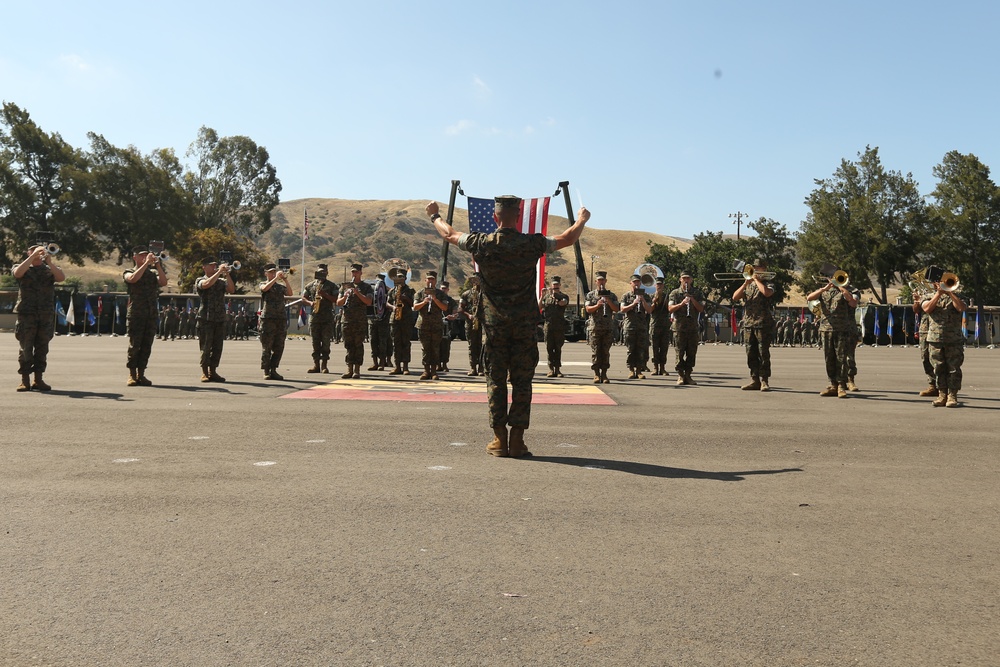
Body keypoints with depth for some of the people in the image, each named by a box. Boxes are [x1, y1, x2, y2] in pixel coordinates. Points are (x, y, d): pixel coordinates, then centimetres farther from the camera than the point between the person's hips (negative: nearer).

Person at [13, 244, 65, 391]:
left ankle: (38, 379, 9)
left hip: (46, 314, 1)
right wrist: (34, 255, -16)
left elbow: (61, 277, -6)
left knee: (42, 348, 3)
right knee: (25, 347, -2)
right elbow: (18, 273, -13)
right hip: (26, 313, -1)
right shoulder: (24, 269, 11)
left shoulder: (50, 270, 14)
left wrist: (49, 262, -17)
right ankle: (25, 380, 3)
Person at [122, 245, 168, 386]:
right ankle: (132, 375, 2)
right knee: (134, 345, -5)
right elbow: (133, 278, -17)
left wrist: (158, 265, -9)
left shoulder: (153, 273, 16)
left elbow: (163, 282, -3)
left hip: (151, 315, 3)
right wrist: (146, 263, -16)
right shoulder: (129, 272, 7)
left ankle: (141, 374, 8)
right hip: (135, 315, -3)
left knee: (146, 346, 2)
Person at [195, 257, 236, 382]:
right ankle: (205, 373, 3)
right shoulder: (200, 280, 5)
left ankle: (213, 372, 11)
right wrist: (219, 271, -16)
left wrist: (227, 274, -8)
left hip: (220, 319, 4)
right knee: (206, 346, -3)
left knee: (217, 347, 4)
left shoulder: (221, 281, 17)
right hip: (206, 319, -4)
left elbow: (231, 290, -1)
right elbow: (207, 284, -19)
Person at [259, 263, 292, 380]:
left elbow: (290, 293, -1)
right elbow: (265, 288, -16)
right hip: (268, 318, -4)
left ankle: (273, 370, 13)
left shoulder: (281, 286, 18)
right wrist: (276, 278, -17)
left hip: (281, 318, 4)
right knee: (266, 347, -2)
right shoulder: (263, 284, 9)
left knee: (279, 347, 4)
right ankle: (266, 371, 4)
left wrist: (285, 280, -10)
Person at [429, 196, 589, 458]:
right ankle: (517, 440, 5)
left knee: (495, 380, 7)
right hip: (525, 322, -1)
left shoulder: (482, 243, -4)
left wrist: (435, 215, 35)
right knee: (522, 381, 4)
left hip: (494, 322, 1)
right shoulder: (532, 243, -7)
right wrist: (582, 219, 30)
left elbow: (449, 234, 15)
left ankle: (500, 439, 10)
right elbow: (568, 238, 9)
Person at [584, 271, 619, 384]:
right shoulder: (590, 295, 9)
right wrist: (597, 305, -19)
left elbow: (616, 309, 2)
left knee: (606, 352, 2)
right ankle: (596, 374, 0)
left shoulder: (611, 295, 12)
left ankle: (604, 374, 7)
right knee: (595, 351, -3)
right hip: (594, 327, -1)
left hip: (608, 328, 1)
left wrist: (607, 300, -10)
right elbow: (588, 309, -2)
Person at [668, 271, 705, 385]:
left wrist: (692, 300, -10)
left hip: (693, 327, 2)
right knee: (679, 352, -4)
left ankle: (688, 375, 10)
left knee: (691, 353, 3)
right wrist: (681, 304, -19)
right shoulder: (675, 293, 6)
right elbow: (670, 308, -3)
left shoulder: (697, 293, 11)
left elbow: (701, 309, 4)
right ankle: (680, 376, 2)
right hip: (679, 327, -2)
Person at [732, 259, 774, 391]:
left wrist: (757, 279, -7)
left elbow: (766, 292, -20)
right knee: (751, 354, 6)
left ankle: (764, 381, -1)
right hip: (748, 324, 5)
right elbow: (735, 297, 5)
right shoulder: (748, 285, 17)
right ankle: (754, 380, 12)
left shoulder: (768, 285, 4)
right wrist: (745, 283, -5)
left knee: (763, 354, -5)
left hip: (763, 324, -5)